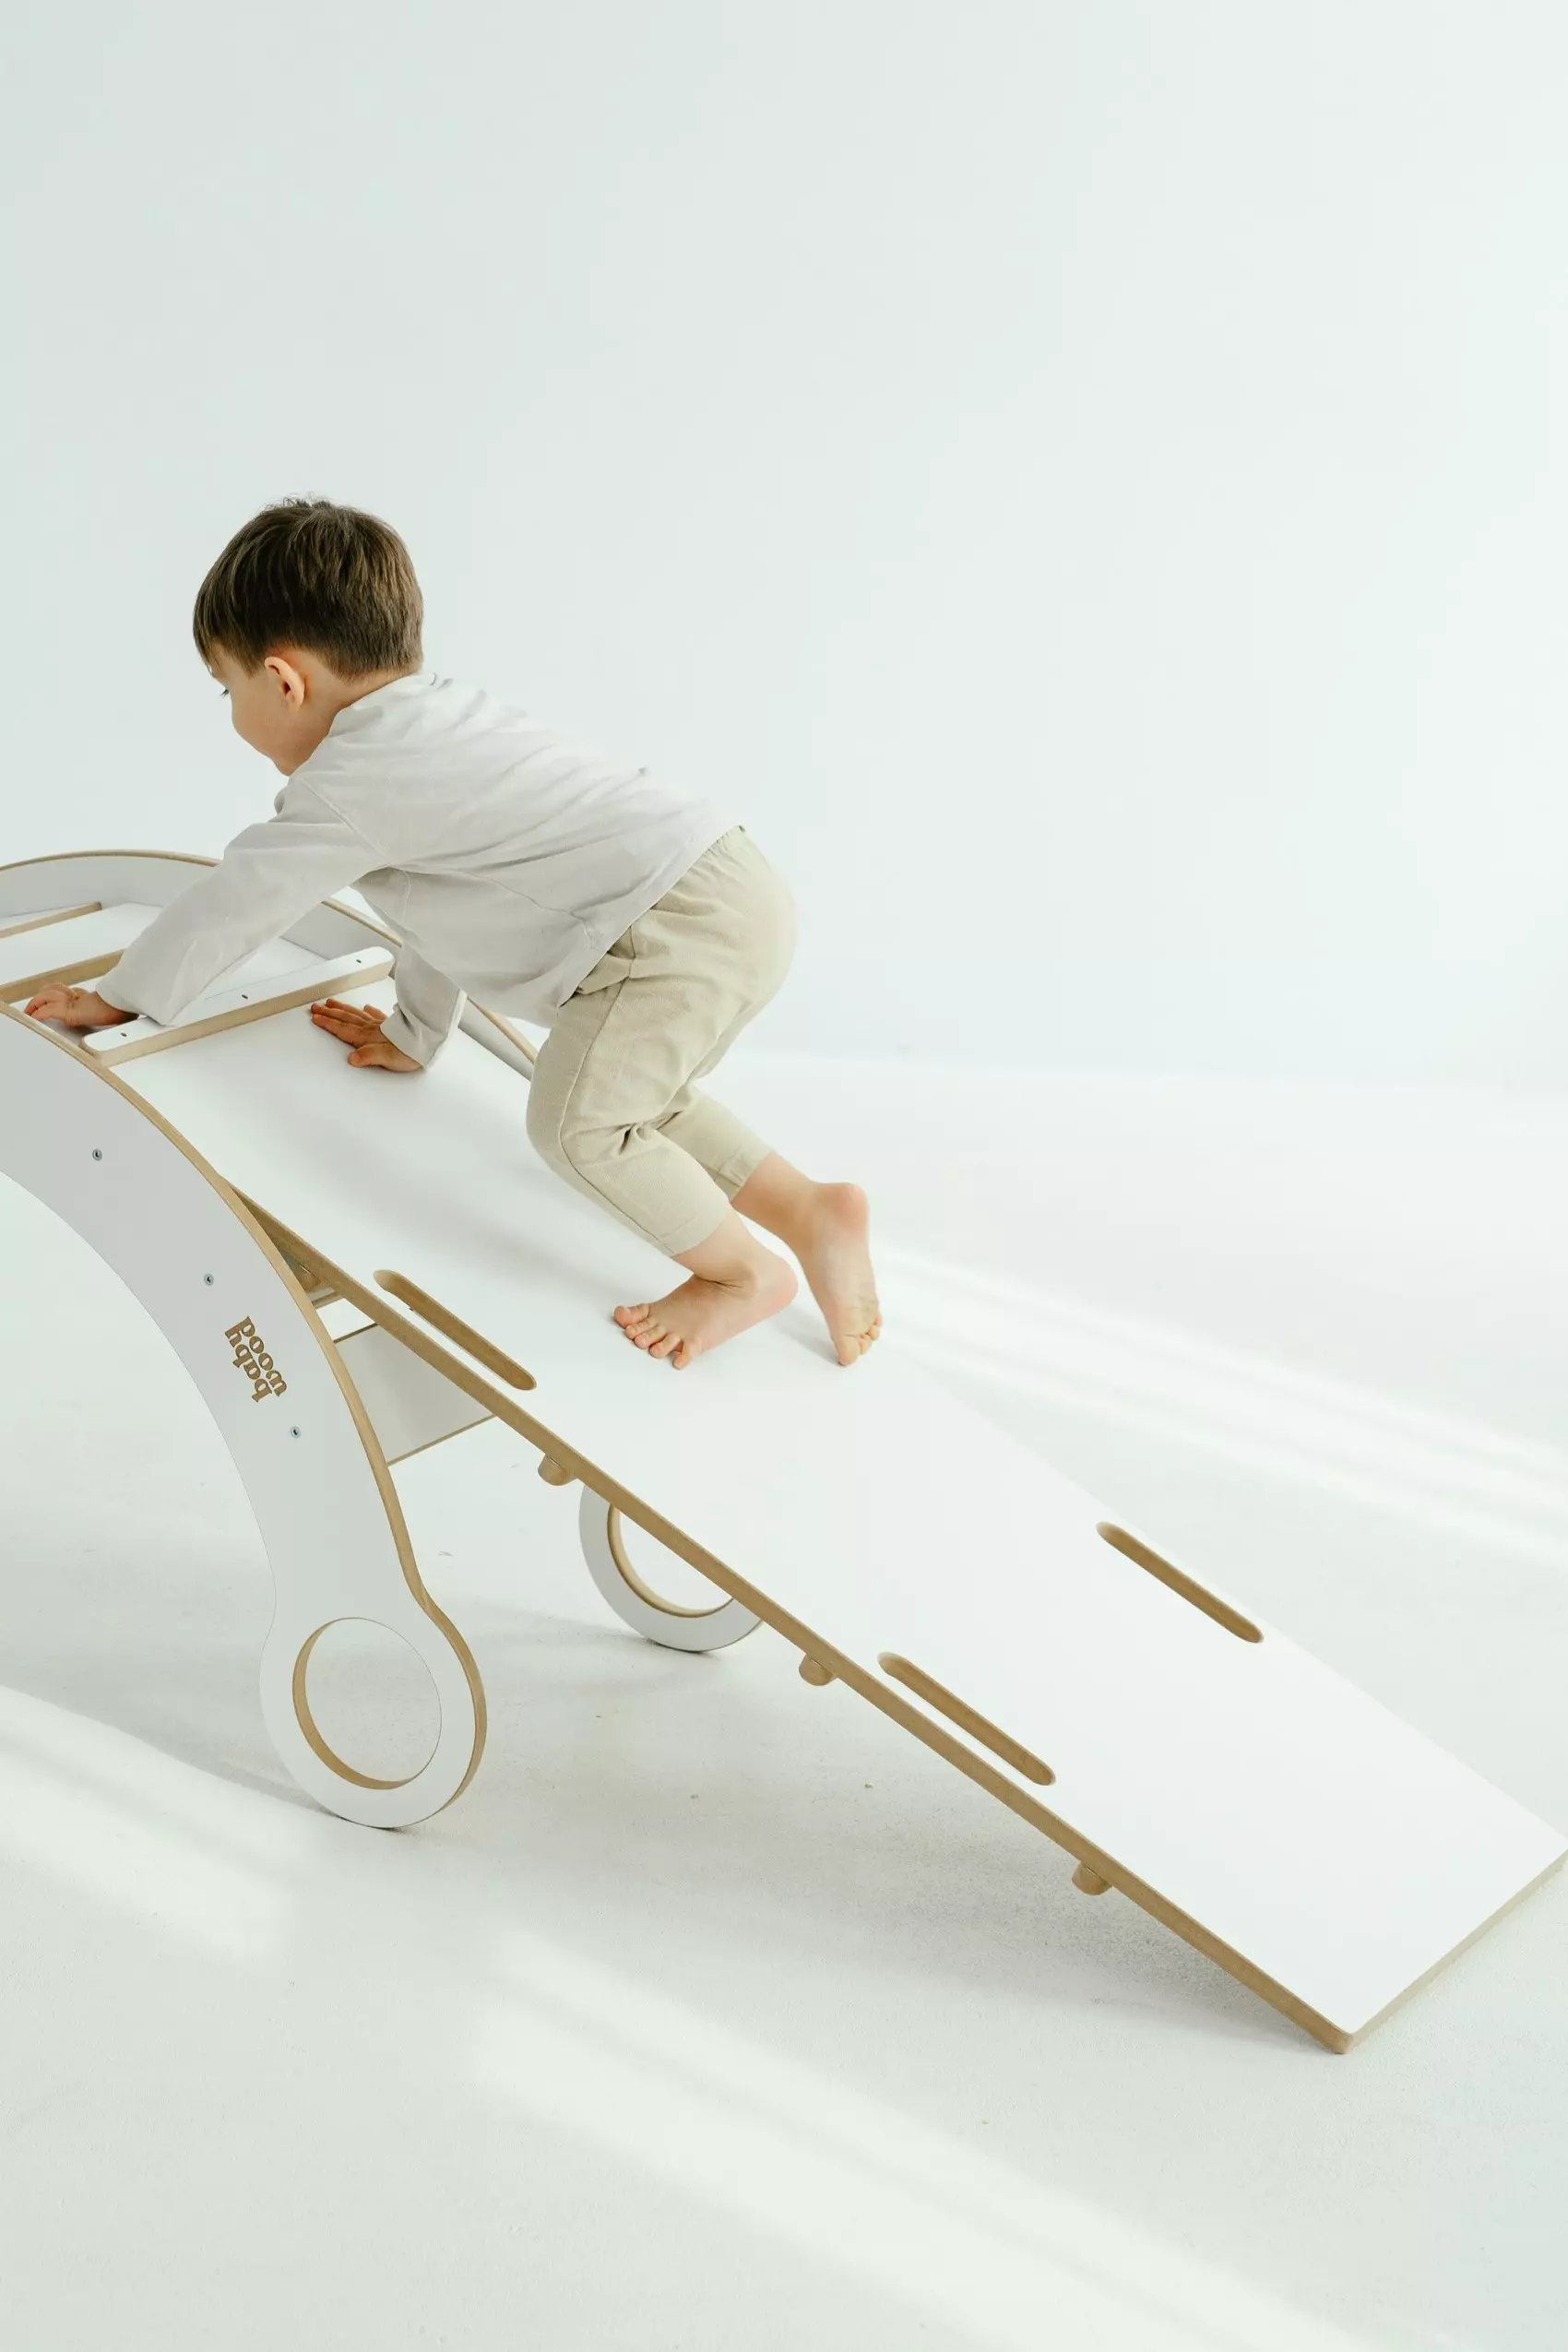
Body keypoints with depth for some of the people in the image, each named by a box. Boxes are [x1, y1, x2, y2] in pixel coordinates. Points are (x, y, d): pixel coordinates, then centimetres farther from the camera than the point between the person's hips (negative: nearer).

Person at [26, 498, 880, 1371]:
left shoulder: (348, 783, -11)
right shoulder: (446, 713, 19)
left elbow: (235, 901, -4)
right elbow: (455, 896, 30)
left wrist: (118, 1001, 11)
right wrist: (415, 1034, 40)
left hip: (686, 918, -11)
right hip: (735, 883, 11)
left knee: (577, 1119, -12)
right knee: (632, 1096, 24)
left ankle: (746, 1271, 6)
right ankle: (811, 1210, 22)